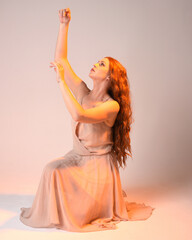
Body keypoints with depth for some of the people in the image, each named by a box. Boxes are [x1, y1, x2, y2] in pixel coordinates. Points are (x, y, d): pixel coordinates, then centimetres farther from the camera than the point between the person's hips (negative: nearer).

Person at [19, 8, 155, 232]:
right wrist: (64, 25, -7)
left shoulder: (112, 105, -18)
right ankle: (55, 213, 4)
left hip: (99, 163, -5)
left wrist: (61, 80, -32)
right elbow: (61, 59, -2)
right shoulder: (83, 93, -1)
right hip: (77, 156, 5)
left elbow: (79, 115, -36)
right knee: (52, 169, -22)